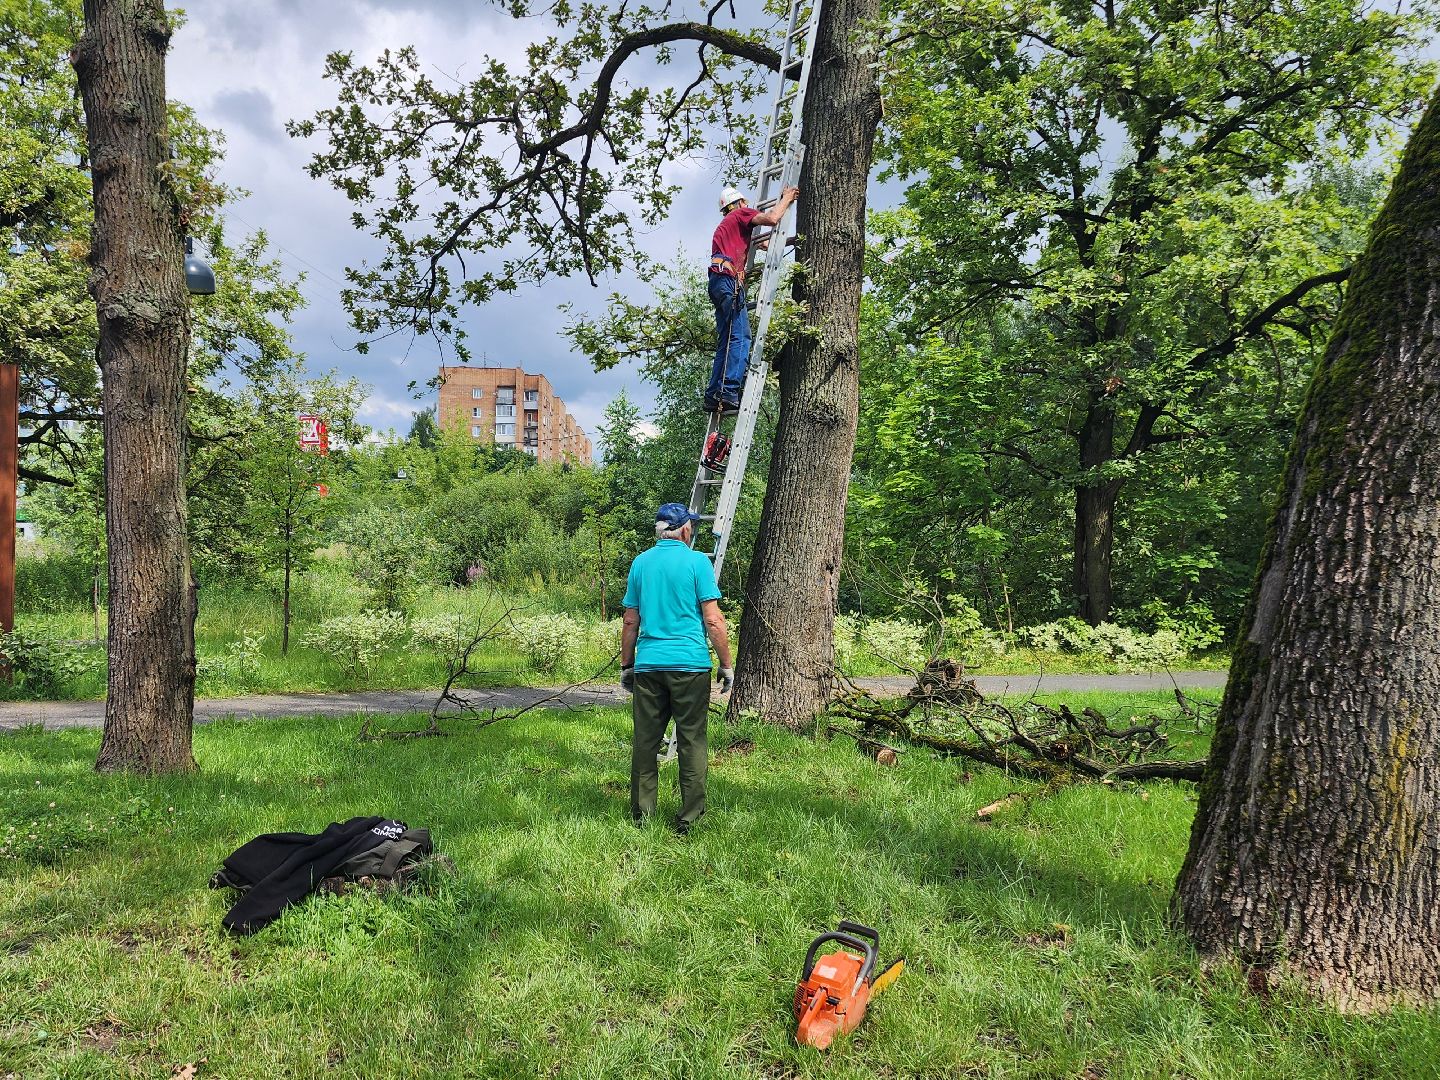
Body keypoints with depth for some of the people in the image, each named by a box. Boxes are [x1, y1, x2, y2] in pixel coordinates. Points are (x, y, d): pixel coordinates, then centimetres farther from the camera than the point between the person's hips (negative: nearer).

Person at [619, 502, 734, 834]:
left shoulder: (640, 563, 9)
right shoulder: (697, 561, -4)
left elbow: (630, 622, 11)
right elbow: (713, 621, -7)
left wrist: (626, 665, 20)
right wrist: (726, 665, 0)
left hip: (648, 664, 4)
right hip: (689, 664, -4)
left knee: (645, 741, 10)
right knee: (691, 741, 3)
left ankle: (641, 813, 16)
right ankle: (689, 818, 6)